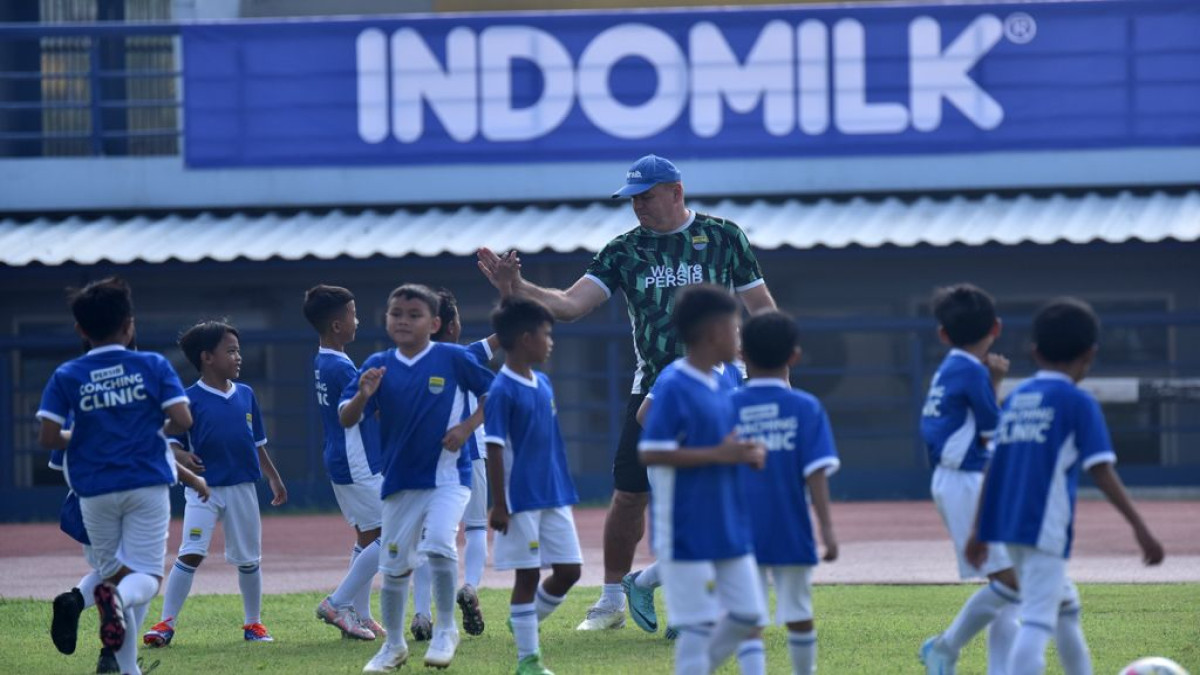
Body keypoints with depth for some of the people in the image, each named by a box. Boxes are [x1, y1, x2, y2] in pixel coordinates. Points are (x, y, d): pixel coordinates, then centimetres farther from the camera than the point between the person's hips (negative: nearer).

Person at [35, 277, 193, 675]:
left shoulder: (67, 376, -1)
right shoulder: (153, 366, -2)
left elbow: (48, 438, -7)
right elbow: (182, 420, -9)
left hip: (95, 491, 1)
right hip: (146, 484, -1)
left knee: (112, 574, 14)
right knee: (146, 576, 1)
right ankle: (120, 597, -35)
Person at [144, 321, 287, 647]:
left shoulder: (245, 395, 7)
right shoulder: (190, 399, -8)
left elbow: (257, 443, 16)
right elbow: (171, 442, -7)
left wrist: (274, 479, 18)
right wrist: (181, 456, -29)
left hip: (242, 490, 5)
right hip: (204, 489, -5)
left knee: (249, 558, 11)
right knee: (190, 554, -15)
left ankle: (253, 623, 26)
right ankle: (167, 623, -13)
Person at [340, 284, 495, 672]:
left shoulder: (453, 358, -5)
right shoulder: (378, 366, 0)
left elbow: (492, 392, 5)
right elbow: (346, 419, -4)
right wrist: (362, 395, -24)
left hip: (447, 476, -3)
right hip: (400, 481, 4)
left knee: (439, 543, -24)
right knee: (394, 565, 9)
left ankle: (445, 631, -6)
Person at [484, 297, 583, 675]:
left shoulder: (543, 384, 10)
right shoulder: (503, 391, -13)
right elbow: (494, 449, -14)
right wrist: (499, 504, -15)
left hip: (556, 497, 7)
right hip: (521, 500, -7)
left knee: (569, 570, 6)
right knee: (527, 574, -1)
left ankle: (527, 620, 28)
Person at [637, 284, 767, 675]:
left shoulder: (719, 389, 11)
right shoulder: (674, 388, -14)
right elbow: (651, 453, -20)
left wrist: (746, 455, -1)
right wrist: (718, 454, -21)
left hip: (729, 529, 8)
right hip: (688, 534, -8)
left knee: (748, 616, 10)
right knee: (698, 624, -5)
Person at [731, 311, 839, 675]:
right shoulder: (806, 408, -3)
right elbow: (816, 472, -10)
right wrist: (826, 528, -9)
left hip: (742, 533, -1)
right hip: (792, 534, 1)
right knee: (799, 614, 17)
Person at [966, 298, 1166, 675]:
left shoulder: (1015, 399, 13)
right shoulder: (1077, 402, -6)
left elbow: (993, 466, 16)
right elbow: (1102, 472, -12)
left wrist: (980, 530, 22)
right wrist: (1140, 528, -10)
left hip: (1008, 524, 8)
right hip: (1046, 527, -8)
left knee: (1064, 605, 25)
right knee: (1037, 620, -13)